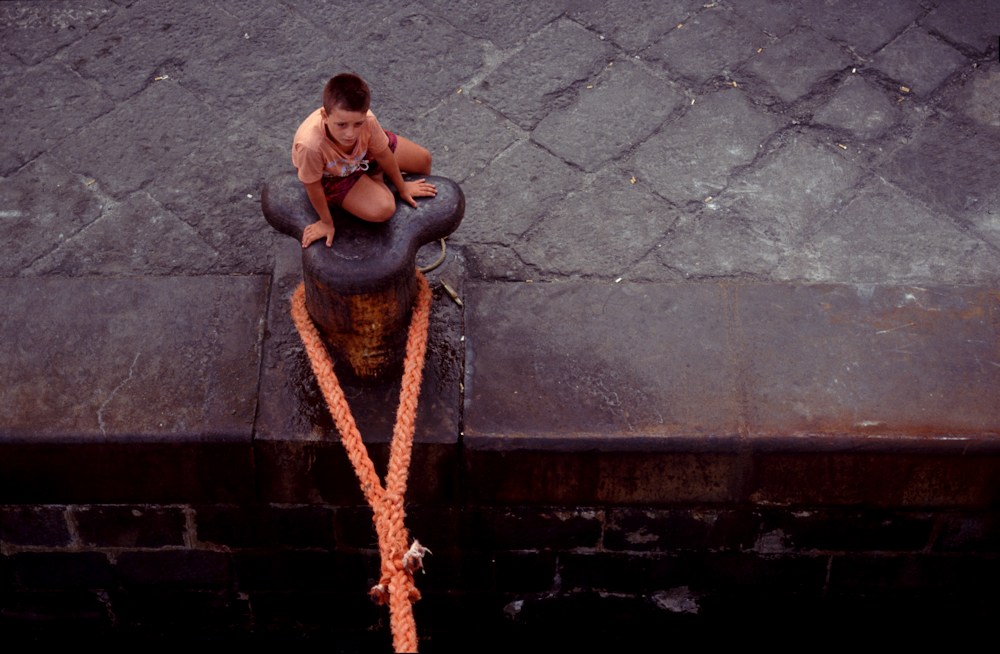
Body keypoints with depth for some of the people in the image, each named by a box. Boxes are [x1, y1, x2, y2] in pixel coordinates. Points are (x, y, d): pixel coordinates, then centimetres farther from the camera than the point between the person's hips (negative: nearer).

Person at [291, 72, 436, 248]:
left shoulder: (367, 120, -38)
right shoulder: (310, 145, -48)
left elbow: (383, 154, -16)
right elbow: (313, 187, -28)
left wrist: (402, 188, 0)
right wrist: (326, 223, -13)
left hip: (364, 151, 3)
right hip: (331, 175, -3)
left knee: (423, 159, 8)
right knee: (382, 210, -20)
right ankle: (376, 179, 14)